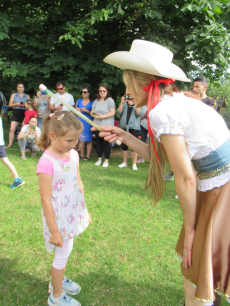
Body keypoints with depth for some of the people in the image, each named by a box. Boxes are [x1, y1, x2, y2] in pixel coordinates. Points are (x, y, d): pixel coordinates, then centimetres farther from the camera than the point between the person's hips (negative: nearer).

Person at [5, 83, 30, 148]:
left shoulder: (27, 96, 14)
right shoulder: (13, 95, 14)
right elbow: (10, 104, 8)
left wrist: (24, 105, -9)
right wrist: (16, 104, -10)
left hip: (24, 113, 0)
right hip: (16, 113, 0)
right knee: (12, 129, -8)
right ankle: (10, 144, 1)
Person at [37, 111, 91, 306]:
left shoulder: (73, 154, -4)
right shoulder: (47, 162, -26)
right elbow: (46, 200, -21)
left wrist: (84, 210, 14)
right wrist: (54, 231, -16)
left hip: (73, 214, 6)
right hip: (58, 217, -6)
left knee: (66, 250, 23)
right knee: (62, 254, 11)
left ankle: (58, 280, 50)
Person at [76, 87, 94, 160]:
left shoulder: (92, 102, 1)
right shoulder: (79, 101, 14)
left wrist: (87, 111, -16)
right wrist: (78, 110, -1)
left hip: (88, 122, -4)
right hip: (80, 121, 4)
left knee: (88, 139, -3)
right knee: (80, 138, 7)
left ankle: (88, 156, 3)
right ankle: (81, 155, 16)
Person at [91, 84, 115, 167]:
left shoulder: (110, 100, -1)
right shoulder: (96, 101, 16)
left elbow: (112, 113, -10)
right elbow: (92, 112, 16)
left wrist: (102, 116, -16)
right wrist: (95, 115, -8)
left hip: (107, 126, -5)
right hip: (97, 125, 5)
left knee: (106, 143, -3)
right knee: (98, 142, 9)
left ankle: (106, 160, 6)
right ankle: (99, 159, 20)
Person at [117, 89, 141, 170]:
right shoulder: (124, 103, 12)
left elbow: (139, 114, -8)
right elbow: (119, 113, -1)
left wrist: (136, 104, -16)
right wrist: (122, 103, -12)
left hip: (134, 127, -3)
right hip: (124, 126, 3)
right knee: (124, 145, 7)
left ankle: (134, 164, 5)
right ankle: (124, 162, 20)